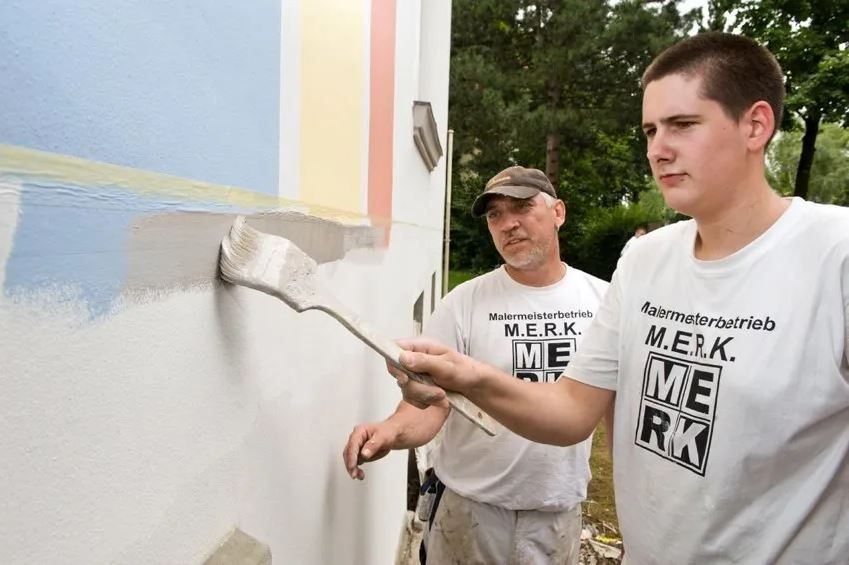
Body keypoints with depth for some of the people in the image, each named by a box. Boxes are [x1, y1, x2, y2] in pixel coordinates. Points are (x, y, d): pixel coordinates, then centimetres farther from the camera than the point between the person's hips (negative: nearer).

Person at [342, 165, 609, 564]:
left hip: (560, 512, 2)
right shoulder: (463, 303, -12)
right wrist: (393, 429, -36)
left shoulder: (602, 298, -4)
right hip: (471, 509, -1)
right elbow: (430, 398, -15)